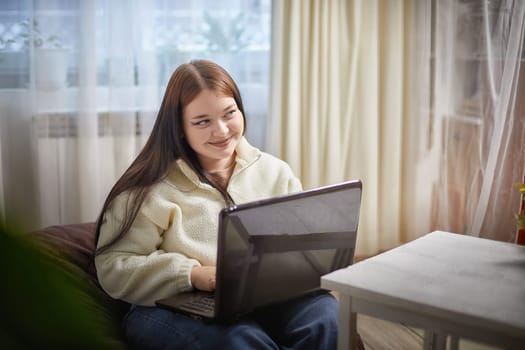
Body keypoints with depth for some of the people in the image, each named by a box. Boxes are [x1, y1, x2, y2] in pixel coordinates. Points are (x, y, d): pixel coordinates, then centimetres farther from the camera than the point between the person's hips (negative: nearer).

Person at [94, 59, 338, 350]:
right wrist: (192, 275, -18)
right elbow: (113, 268, -4)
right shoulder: (150, 187, 2)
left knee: (322, 311, -28)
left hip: (266, 303, 4)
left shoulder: (276, 173, 14)